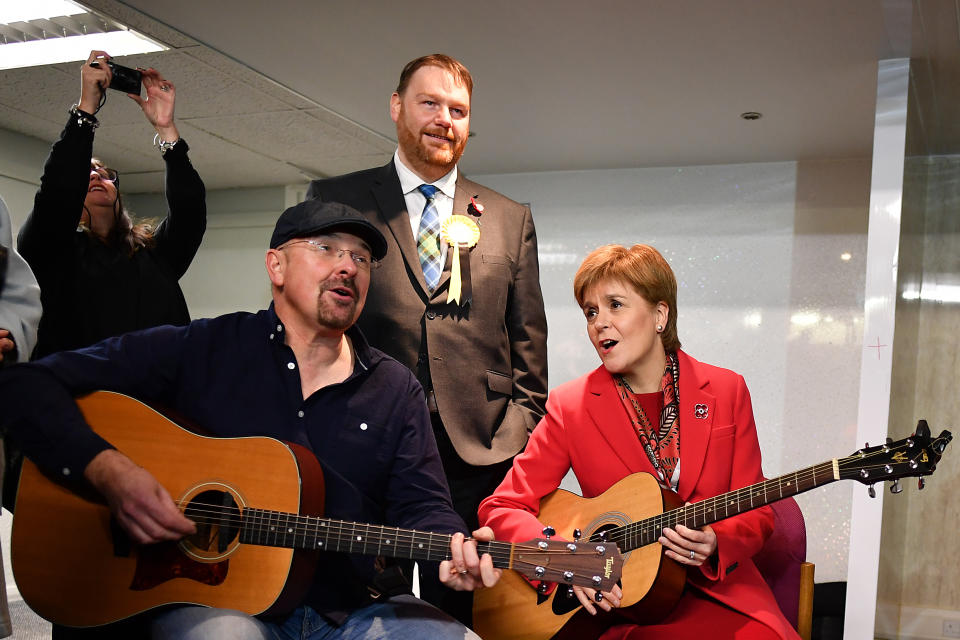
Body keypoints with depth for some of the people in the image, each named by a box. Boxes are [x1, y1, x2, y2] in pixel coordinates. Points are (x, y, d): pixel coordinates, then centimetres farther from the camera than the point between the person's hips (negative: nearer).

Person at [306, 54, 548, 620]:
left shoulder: (510, 219, 14)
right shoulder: (335, 200, 9)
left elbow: (528, 345, 12)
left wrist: (518, 437, 2)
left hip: (481, 453, 2)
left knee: (463, 613, 7)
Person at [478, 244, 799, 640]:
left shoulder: (726, 391, 4)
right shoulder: (570, 407, -1)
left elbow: (756, 514, 6)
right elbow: (502, 508, -3)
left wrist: (714, 544, -16)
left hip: (718, 589, 3)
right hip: (618, 602, -2)